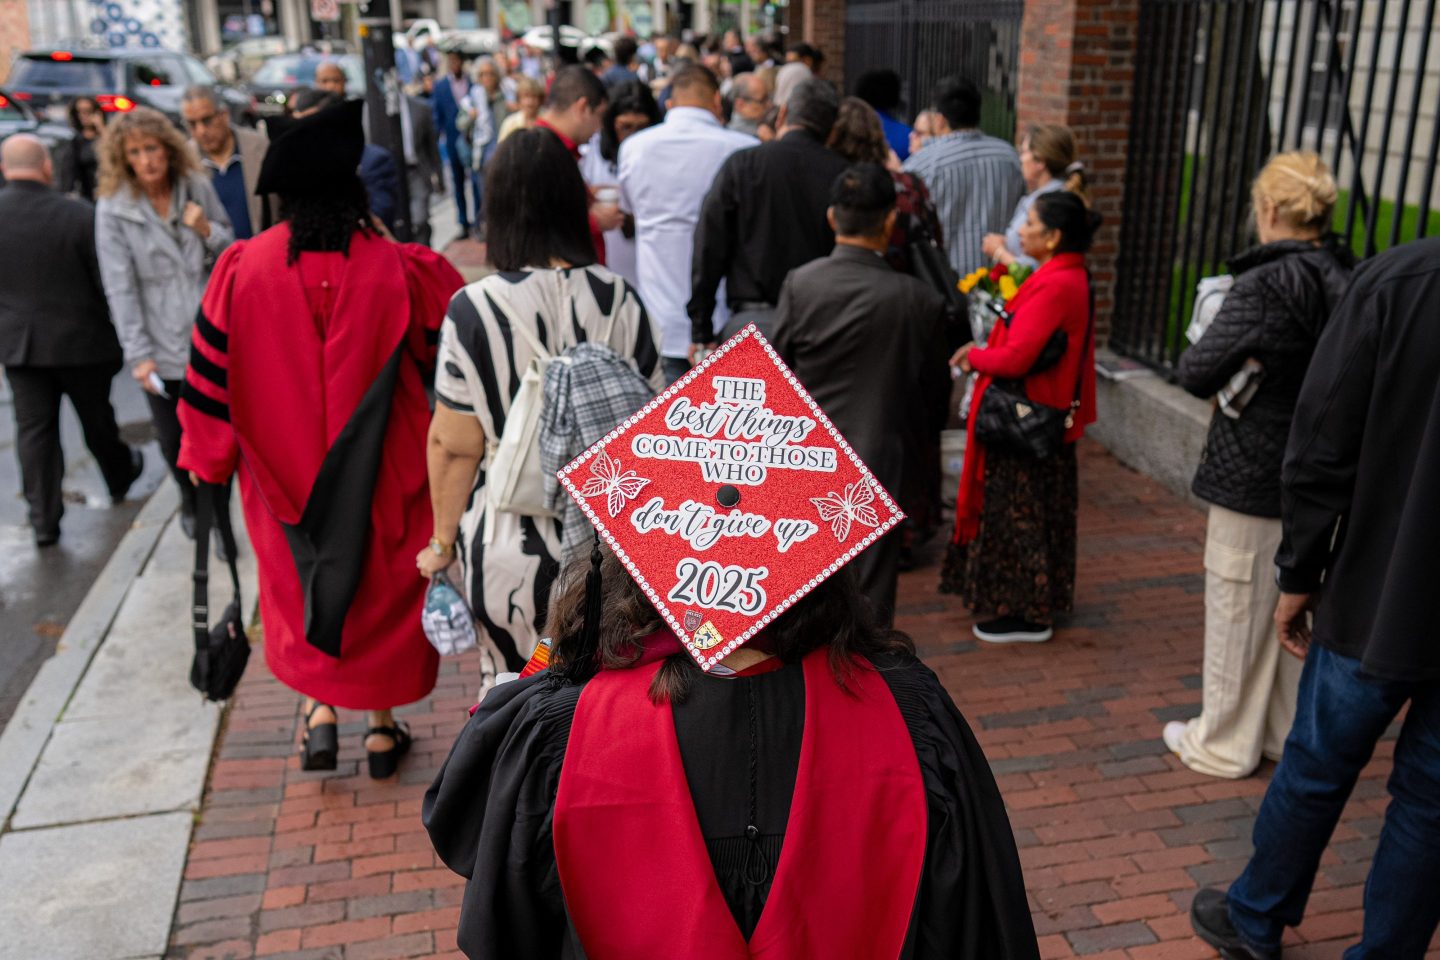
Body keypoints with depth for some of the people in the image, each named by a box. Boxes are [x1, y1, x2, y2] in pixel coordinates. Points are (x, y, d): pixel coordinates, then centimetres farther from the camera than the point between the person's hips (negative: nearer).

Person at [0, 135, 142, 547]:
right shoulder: (80, 215, -18)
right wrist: (121, 330, 5)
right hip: (80, 338, -2)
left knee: (33, 428, 8)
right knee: (96, 417, 18)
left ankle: (43, 518, 9)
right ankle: (119, 479, 41)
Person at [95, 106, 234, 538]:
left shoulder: (197, 187, 1)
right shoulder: (113, 208, -6)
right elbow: (120, 288, -7)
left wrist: (208, 231, -12)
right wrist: (138, 354, -11)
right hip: (162, 345, -1)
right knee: (174, 437, 10)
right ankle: (191, 500, 38)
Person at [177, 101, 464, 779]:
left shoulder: (242, 269, -11)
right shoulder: (395, 269, -17)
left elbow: (211, 367, -2)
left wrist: (207, 455, 11)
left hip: (283, 466, 1)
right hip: (380, 471, -1)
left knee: (298, 580, 22)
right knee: (380, 580, 16)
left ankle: (318, 710, 18)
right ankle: (382, 723, 27)